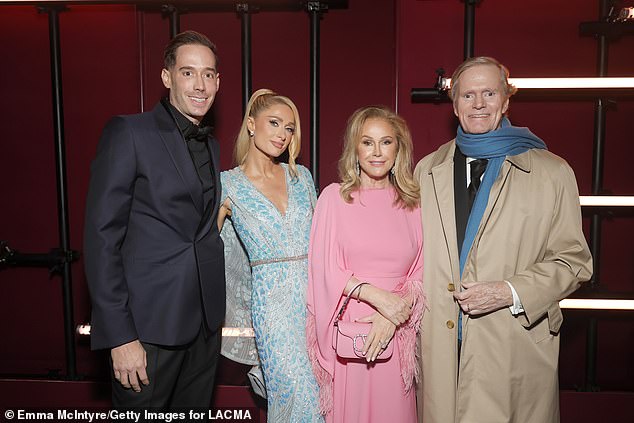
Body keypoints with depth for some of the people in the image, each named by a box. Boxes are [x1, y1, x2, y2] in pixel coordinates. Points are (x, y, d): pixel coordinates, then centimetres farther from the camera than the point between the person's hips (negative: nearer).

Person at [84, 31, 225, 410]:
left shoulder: (212, 145, 11)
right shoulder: (128, 132, -8)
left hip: (205, 321, 6)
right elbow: (102, 236, -12)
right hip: (149, 324, -6)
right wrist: (119, 336, -16)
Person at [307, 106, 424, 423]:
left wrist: (395, 315, -11)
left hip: (395, 334, 2)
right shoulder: (334, 197, -1)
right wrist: (376, 295, -15)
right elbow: (326, 269, -4)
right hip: (346, 332, -2)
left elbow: (420, 271, 5)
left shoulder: (412, 202, 7)